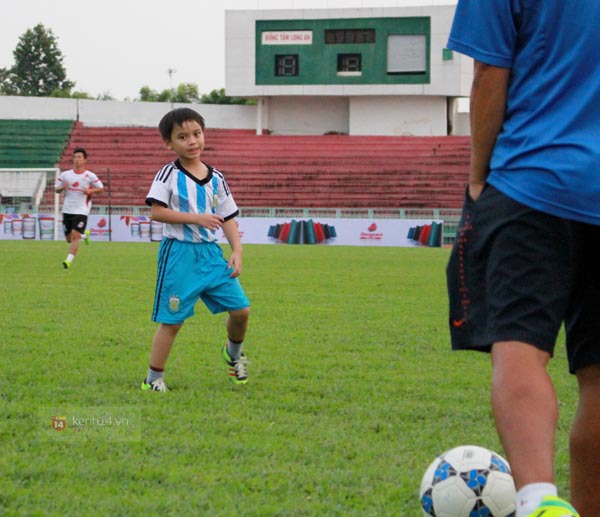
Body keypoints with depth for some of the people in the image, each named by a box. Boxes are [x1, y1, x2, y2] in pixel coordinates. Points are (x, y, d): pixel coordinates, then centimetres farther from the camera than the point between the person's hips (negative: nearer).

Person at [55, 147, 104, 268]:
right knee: (69, 239, 11)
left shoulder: (90, 176, -2)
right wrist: (62, 188, -13)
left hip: (81, 211, -4)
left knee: (75, 236, -18)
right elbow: (56, 189, 10)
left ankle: (69, 260, -20)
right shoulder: (65, 175, 5)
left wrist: (90, 191, -13)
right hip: (67, 210, 4)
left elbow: (101, 188, 6)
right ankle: (85, 234, 41)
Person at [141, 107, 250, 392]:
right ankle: (153, 378, 10)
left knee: (240, 308, 1)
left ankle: (234, 352, 31)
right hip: (179, 253, -5)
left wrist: (237, 251, 1)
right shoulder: (169, 174, -6)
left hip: (210, 252, 5)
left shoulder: (216, 178, 9)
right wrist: (195, 218, -20)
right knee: (172, 320, -3)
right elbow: (157, 211, -15)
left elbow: (228, 218, 13)